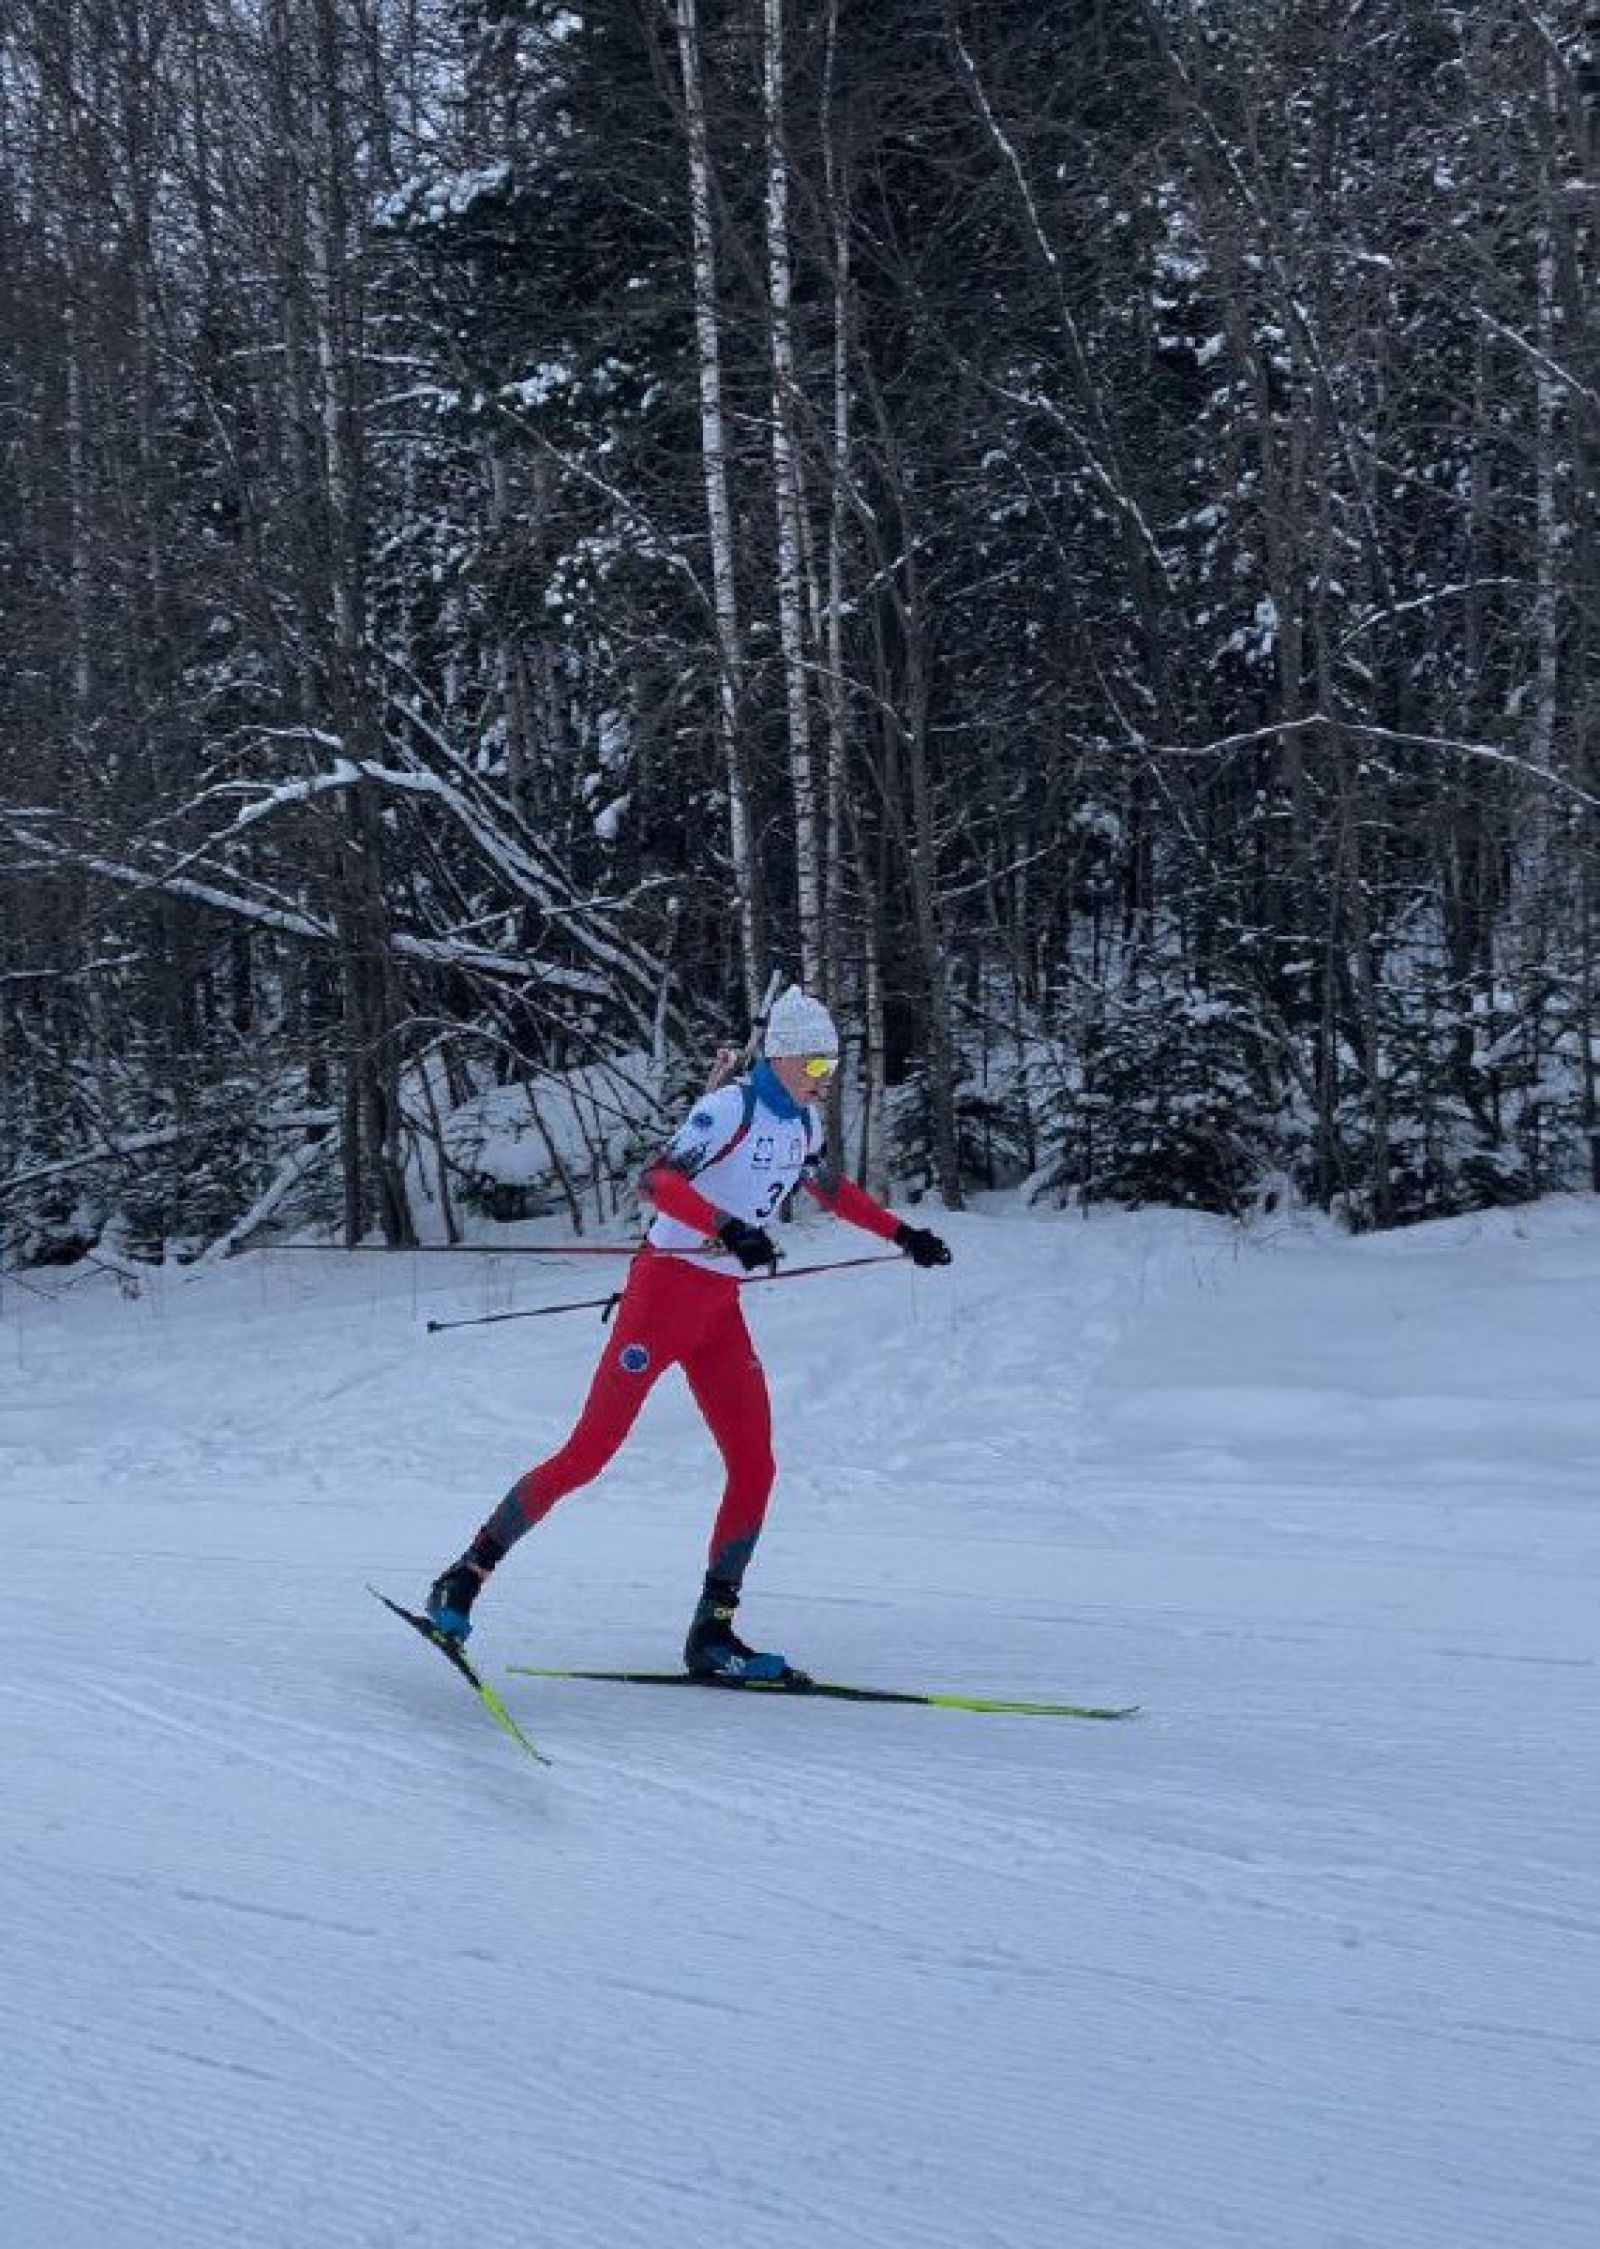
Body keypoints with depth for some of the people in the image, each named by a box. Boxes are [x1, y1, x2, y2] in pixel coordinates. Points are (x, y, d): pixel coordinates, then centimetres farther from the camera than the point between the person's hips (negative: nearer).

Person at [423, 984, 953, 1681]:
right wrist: (728, 1227, -40)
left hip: (721, 1309, 8)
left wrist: (901, 1234, 28)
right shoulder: (730, 1107, -13)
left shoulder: (804, 1122, 11)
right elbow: (657, 1178, -26)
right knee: (588, 1453, -8)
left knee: (755, 1468, -2)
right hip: (665, 1289, -8)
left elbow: (832, 1190, 32)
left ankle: (712, 1634, 5)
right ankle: (467, 1573, 5)